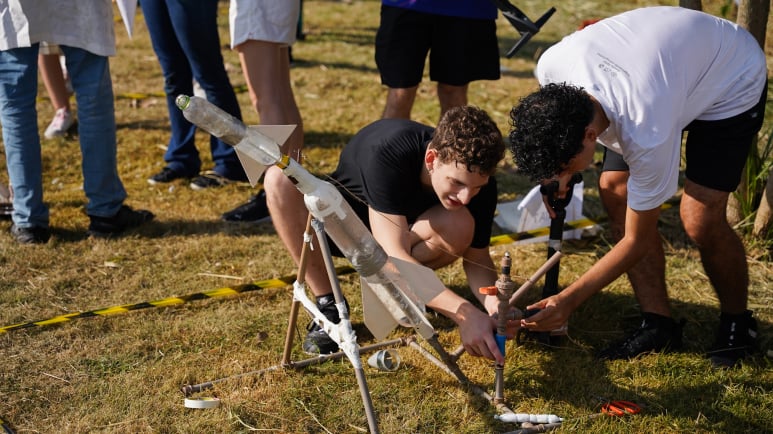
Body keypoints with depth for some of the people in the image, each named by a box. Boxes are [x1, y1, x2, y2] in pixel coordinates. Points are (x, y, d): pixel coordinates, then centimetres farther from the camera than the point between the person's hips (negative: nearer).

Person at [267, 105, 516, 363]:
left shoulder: (478, 181, -25)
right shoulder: (386, 154, -39)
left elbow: (477, 258, -13)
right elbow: (394, 257, -45)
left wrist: (493, 303, -36)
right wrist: (464, 313, -55)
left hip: (409, 231, 2)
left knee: (462, 226, -33)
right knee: (281, 178, -33)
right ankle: (327, 304, -20)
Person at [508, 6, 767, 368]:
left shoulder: (646, 135, -42)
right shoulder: (551, 67, -28)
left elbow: (636, 242, -27)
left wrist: (569, 300, -26)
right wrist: (561, 172, -7)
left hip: (733, 84, -7)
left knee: (700, 218, -20)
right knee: (614, 189, -7)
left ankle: (737, 323, 8)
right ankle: (659, 324, 3)